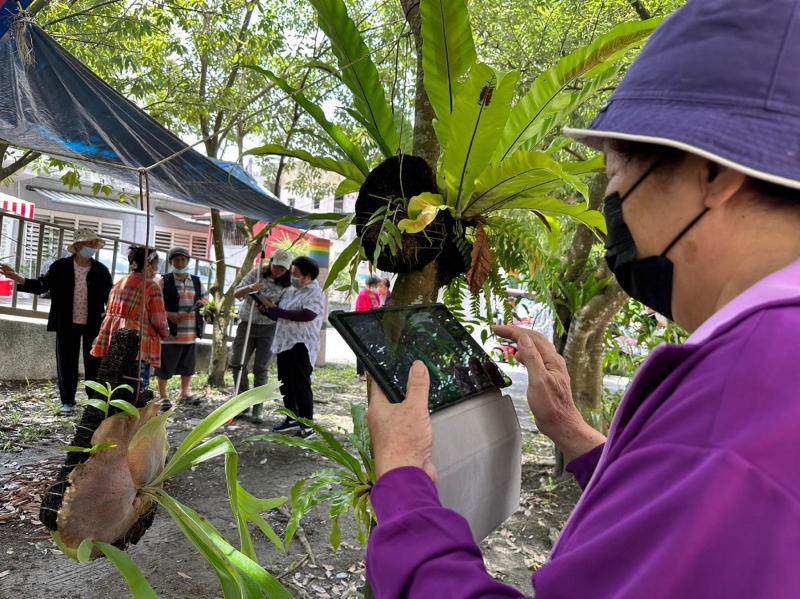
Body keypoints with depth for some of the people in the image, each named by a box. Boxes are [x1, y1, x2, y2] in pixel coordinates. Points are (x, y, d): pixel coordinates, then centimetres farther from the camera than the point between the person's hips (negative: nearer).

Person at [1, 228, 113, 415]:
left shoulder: (101, 270, -2)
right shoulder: (60, 266, -2)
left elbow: (110, 296, -2)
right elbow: (41, 285, -1)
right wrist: (18, 279, -15)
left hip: (94, 324, 0)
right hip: (67, 324, 0)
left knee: (94, 364, 6)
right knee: (66, 364, 7)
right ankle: (67, 401, 19)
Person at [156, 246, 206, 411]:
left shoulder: (196, 282, 12)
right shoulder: (164, 281, -2)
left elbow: (205, 301, 20)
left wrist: (202, 304, -4)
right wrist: (168, 314, -21)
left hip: (191, 332, 5)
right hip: (170, 331, -5)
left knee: (188, 366, 15)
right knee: (165, 366, 2)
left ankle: (184, 394, 30)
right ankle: (162, 396, 16)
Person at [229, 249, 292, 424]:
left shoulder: (287, 285, -5)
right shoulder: (257, 273, -4)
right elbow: (236, 293, -6)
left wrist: (269, 305, -26)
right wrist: (250, 288, -26)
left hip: (268, 329, -2)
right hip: (247, 324, 2)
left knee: (261, 369, -2)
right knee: (237, 364, 1)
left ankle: (258, 411, 7)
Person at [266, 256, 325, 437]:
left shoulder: (315, 293, -8)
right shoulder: (292, 291, 18)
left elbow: (307, 315, -26)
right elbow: (279, 316, 25)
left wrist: (278, 311, -20)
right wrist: (268, 310, 5)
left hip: (301, 345, -9)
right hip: (284, 343, 9)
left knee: (301, 386, -6)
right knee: (286, 385, 15)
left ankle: (307, 426, 1)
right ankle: (292, 419, 28)